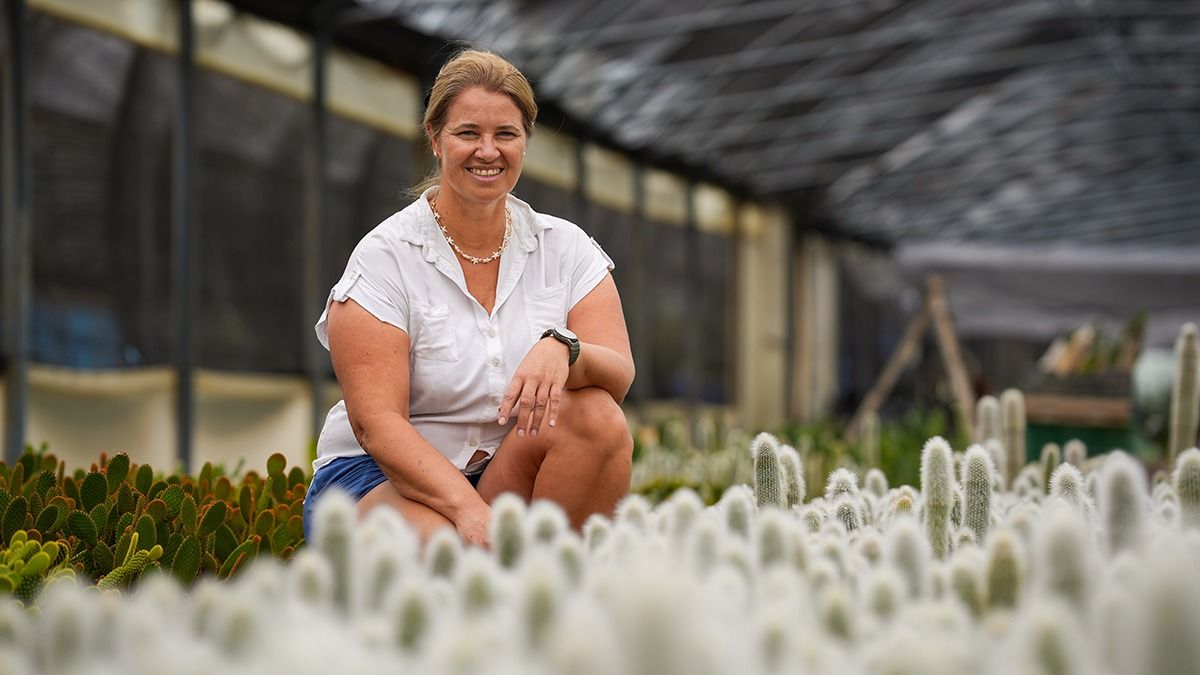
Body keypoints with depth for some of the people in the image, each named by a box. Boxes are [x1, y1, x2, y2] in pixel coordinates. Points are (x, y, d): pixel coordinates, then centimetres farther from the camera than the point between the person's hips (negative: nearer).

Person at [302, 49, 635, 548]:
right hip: (379, 476, -4)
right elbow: (376, 422, -15)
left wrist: (563, 350, -31)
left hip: (512, 478, 5)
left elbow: (619, 374, -7)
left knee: (596, 415, -26)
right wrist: (468, 508, -30)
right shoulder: (384, 258, -8)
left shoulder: (565, 249, 4)